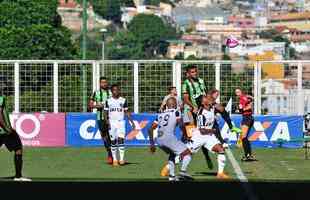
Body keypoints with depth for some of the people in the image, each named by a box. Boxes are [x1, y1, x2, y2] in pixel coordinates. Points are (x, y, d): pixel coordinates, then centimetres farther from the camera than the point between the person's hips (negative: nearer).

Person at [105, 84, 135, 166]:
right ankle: (115, 159, 8)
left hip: (121, 122, -1)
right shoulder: (108, 101, 5)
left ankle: (122, 158, -11)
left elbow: (127, 112, 9)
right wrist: (107, 122, -8)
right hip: (112, 122, 1)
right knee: (113, 141, 2)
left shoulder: (123, 100, 5)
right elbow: (106, 113, 6)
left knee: (121, 139, -13)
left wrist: (132, 122, 2)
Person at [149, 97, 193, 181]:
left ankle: (171, 175, 19)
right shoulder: (176, 112, 10)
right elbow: (181, 125, -6)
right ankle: (183, 171, -16)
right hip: (169, 137, -6)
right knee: (187, 154, 4)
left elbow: (151, 129, 24)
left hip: (159, 140, 6)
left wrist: (152, 143, 28)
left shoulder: (161, 115, 25)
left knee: (172, 154, 30)